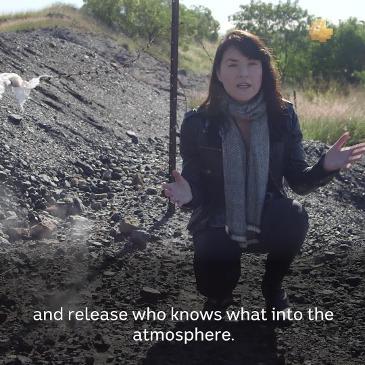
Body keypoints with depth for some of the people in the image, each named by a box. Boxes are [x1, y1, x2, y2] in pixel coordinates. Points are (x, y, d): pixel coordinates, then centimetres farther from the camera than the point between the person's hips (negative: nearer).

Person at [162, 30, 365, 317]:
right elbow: (196, 186, -8)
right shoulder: (198, 122, -14)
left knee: (294, 217, -33)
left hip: (268, 223, 1)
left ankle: (273, 286, 0)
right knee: (215, 285, -27)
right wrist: (187, 194, -34)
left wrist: (325, 166, -28)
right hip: (218, 225, -1)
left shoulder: (283, 115, -10)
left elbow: (299, 181, -6)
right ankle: (220, 292, 16)